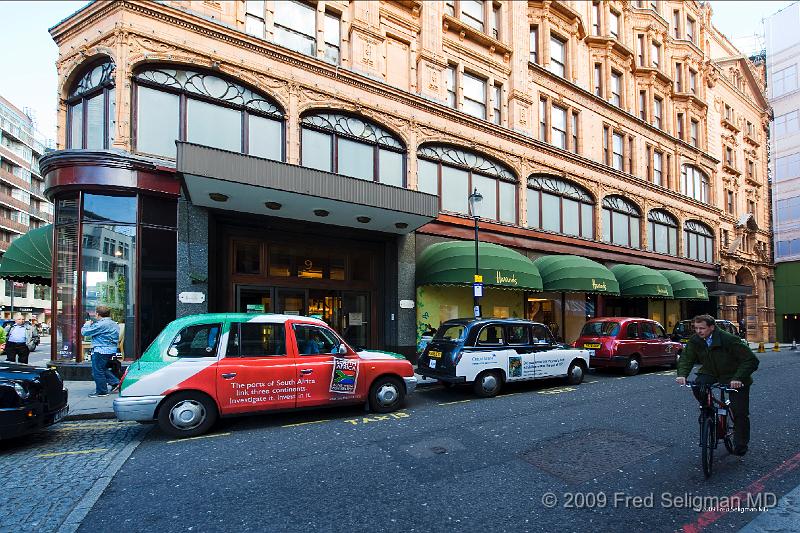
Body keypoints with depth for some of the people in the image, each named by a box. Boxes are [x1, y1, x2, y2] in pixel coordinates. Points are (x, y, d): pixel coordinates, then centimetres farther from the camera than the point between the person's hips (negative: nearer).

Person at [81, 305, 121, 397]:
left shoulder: (100, 324, -18)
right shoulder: (115, 324, 11)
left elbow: (84, 332, -13)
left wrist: (87, 324, 7)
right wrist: (92, 325, 19)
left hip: (101, 351, -9)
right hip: (111, 351, 9)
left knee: (97, 371, 2)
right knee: (103, 369, 23)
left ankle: (102, 391, 10)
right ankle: (115, 383, 19)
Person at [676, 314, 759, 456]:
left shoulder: (729, 340, -27)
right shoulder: (695, 341, -14)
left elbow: (751, 360, -26)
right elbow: (686, 358, -13)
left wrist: (738, 378, -38)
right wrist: (682, 374, -33)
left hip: (734, 377, -3)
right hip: (711, 372, 4)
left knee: (740, 413, -3)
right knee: (697, 386, -26)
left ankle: (741, 445, 18)